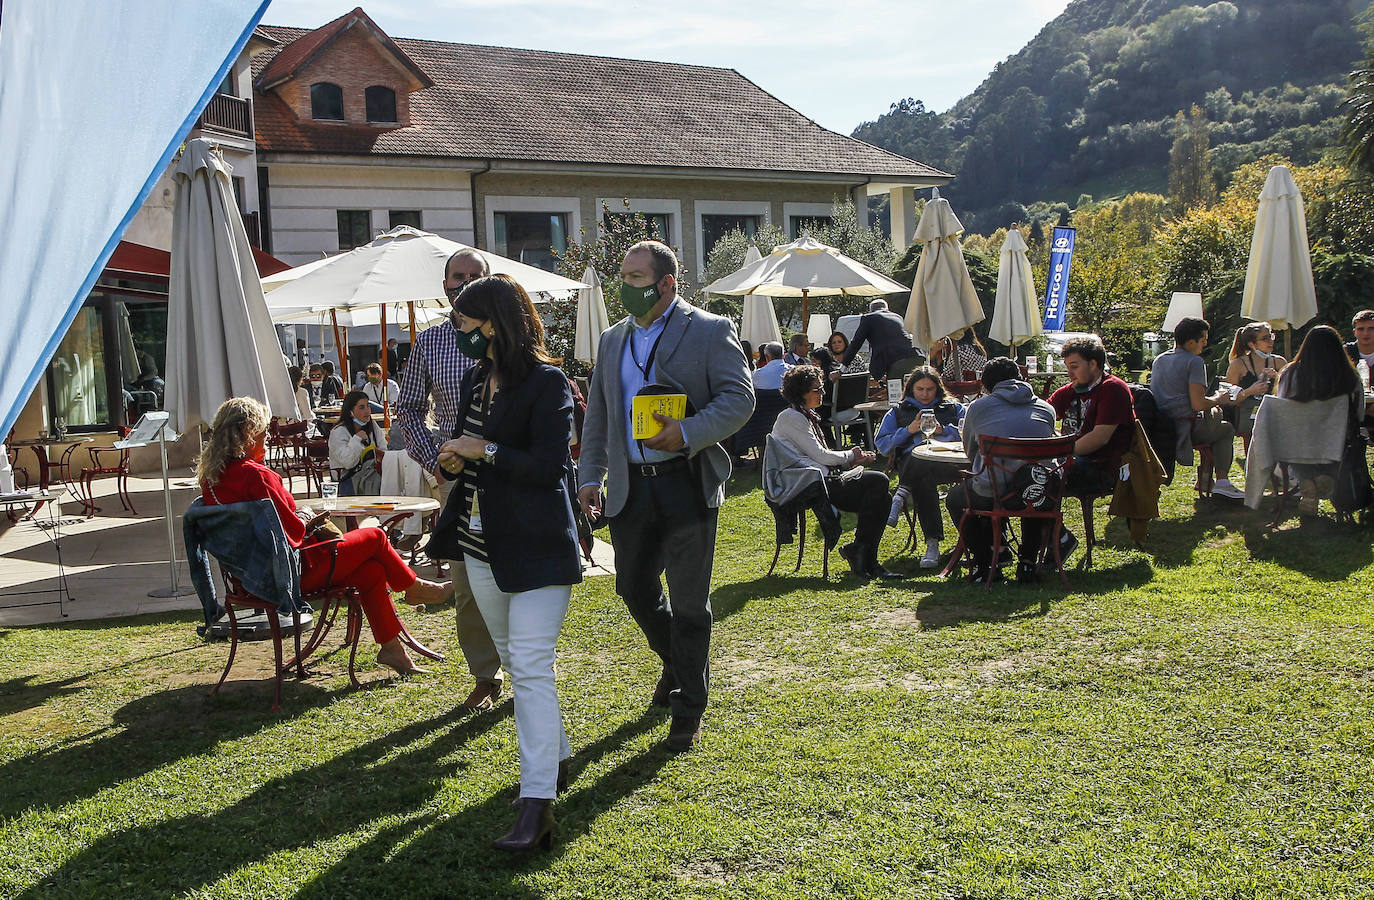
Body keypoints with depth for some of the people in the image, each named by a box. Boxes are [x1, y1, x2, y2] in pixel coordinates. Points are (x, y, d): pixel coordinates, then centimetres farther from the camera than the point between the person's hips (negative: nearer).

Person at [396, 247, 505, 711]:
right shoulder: (428, 342, 8)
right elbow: (409, 408, 14)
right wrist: (433, 460, 3)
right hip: (456, 474, 2)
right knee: (466, 581, 3)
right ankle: (486, 677, 16)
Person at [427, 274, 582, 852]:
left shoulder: (546, 382, -13)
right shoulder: (476, 378, 12)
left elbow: (550, 466, -20)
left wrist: (485, 451, -16)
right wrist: (458, 459, 0)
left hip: (536, 548, -9)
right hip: (483, 544, 9)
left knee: (531, 666, -15)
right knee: (513, 660, 17)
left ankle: (538, 804, -16)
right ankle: (556, 754, 35)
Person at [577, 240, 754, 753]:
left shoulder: (710, 331, -3)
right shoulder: (613, 339, 14)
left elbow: (740, 398, -11)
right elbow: (597, 416, 17)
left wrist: (688, 433, -25)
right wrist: (590, 476, 8)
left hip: (688, 483, -5)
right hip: (630, 486, 6)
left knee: (689, 600, 1)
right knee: (634, 588, 12)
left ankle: (689, 708, 16)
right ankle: (675, 663, 41)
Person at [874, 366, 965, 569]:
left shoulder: (954, 408, 27)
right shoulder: (898, 412, 28)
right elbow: (881, 444, 16)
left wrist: (943, 430, -3)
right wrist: (908, 430, 3)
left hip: (948, 461, 0)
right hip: (911, 460, 0)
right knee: (924, 481, -38)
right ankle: (932, 543, -42)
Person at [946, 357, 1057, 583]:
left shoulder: (977, 407, 7)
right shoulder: (1047, 409, 13)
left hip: (990, 496, -2)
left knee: (954, 497, 31)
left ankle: (983, 562, 18)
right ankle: (1027, 561, 25)